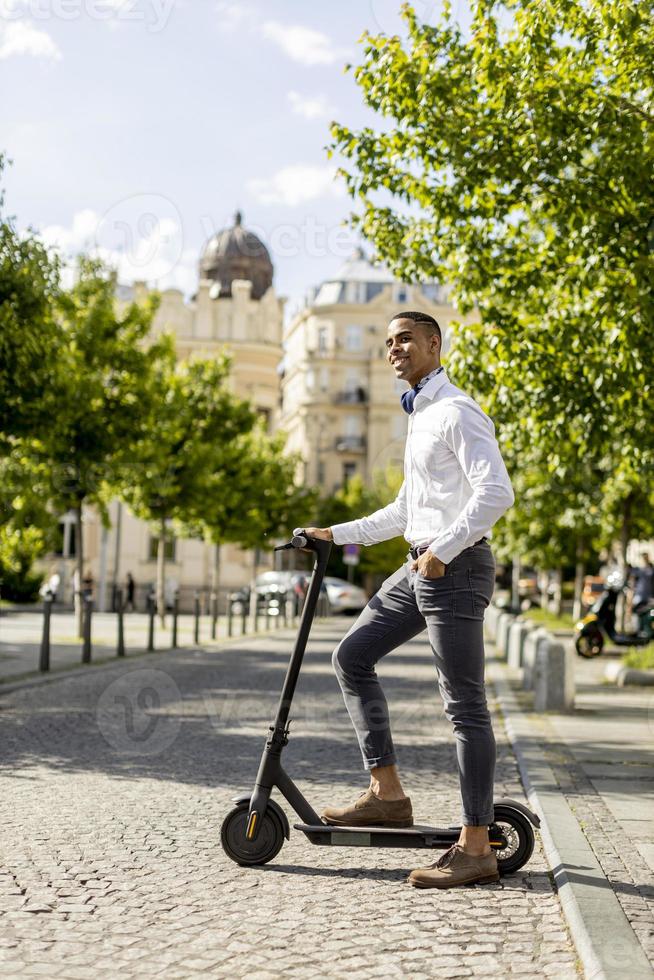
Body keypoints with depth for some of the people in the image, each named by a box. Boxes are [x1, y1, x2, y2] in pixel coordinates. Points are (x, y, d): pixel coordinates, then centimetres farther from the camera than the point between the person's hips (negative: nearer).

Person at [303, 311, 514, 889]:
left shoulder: (456, 412, -11)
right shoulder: (420, 417, 21)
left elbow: (497, 492, -23)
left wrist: (443, 550, -26)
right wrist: (338, 534, 23)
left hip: (455, 567, -10)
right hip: (421, 566, 10)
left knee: (464, 703, -7)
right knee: (353, 656, 9)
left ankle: (476, 847, -2)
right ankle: (387, 792, 12)